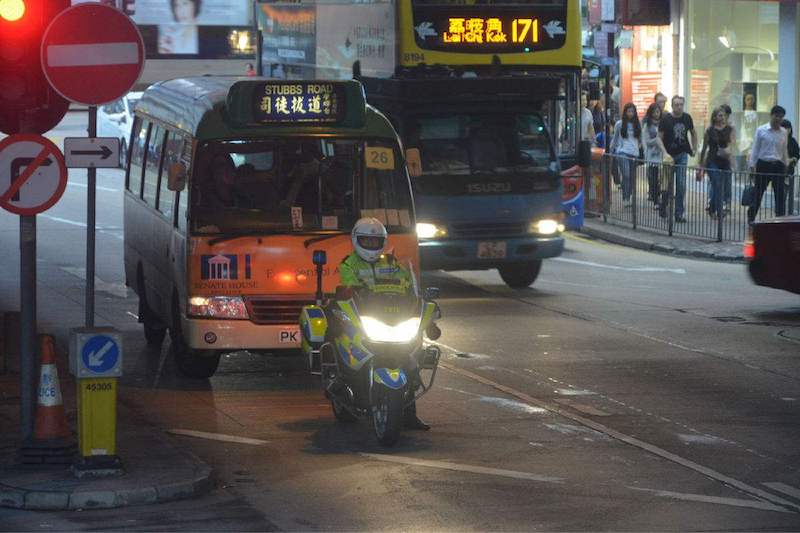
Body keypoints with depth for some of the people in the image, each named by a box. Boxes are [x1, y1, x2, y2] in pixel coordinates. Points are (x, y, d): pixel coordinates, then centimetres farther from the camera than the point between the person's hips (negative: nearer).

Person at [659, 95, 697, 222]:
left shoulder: (687, 118, 2)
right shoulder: (666, 119, -8)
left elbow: (693, 133, 19)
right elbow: (659, 138, -7)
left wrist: (694, 149, 10)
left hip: (682, 154, 2)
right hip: (669, 155, -2)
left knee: (681, 185, -4)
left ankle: (679, 213, -1)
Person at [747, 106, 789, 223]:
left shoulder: (783, 133, 7)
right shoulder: (761, 130, -2)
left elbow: (785, 151, 15)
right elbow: (755, 148, 0)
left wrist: (786, 165, 14)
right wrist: (752, 165, -3)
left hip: (778, 166, 3)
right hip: (763, 165, -3)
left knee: (780, 194, -1)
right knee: (758, 192, 4)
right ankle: (751, 217, 18)